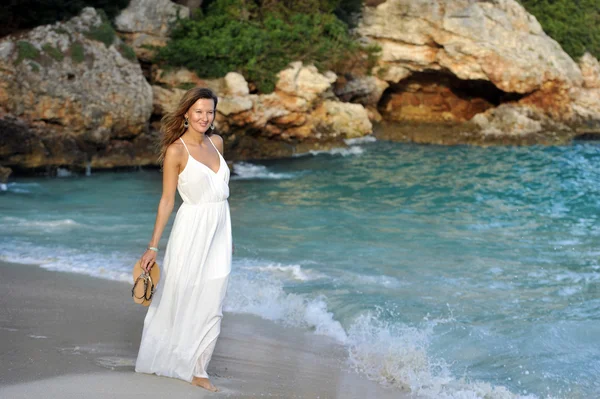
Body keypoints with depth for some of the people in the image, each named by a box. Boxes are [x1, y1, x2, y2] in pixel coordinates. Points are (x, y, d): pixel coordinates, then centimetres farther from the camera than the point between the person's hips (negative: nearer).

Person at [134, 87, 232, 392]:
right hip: (192, 229, -6)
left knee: (210, 305, 7)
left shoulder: (216, 142, 8)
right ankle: (162, 359, 21)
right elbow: (167, 199, -9)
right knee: (179, 299, 4)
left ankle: (195, 368, 17)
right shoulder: (176, 150, -10)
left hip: (219, 230, 6)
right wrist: (153, 246, -10)